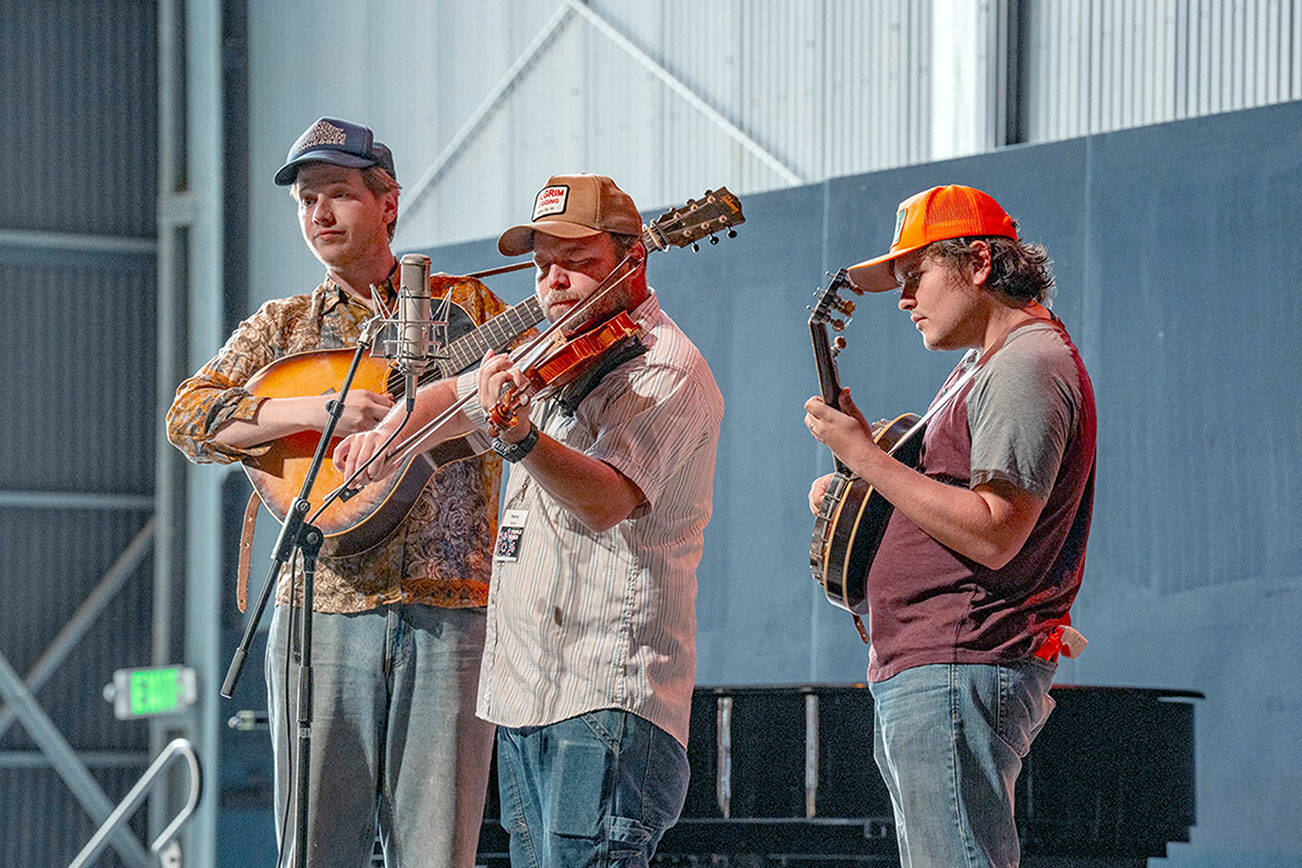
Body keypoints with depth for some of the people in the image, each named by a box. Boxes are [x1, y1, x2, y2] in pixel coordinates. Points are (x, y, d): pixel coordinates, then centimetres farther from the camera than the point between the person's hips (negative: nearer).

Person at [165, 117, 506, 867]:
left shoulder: (466, 305, 13)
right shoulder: (281, 327, 15)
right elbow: (189, 417, 0)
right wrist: (319, 410, -12)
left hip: (450, 608, -1)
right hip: (325, 605, 1)